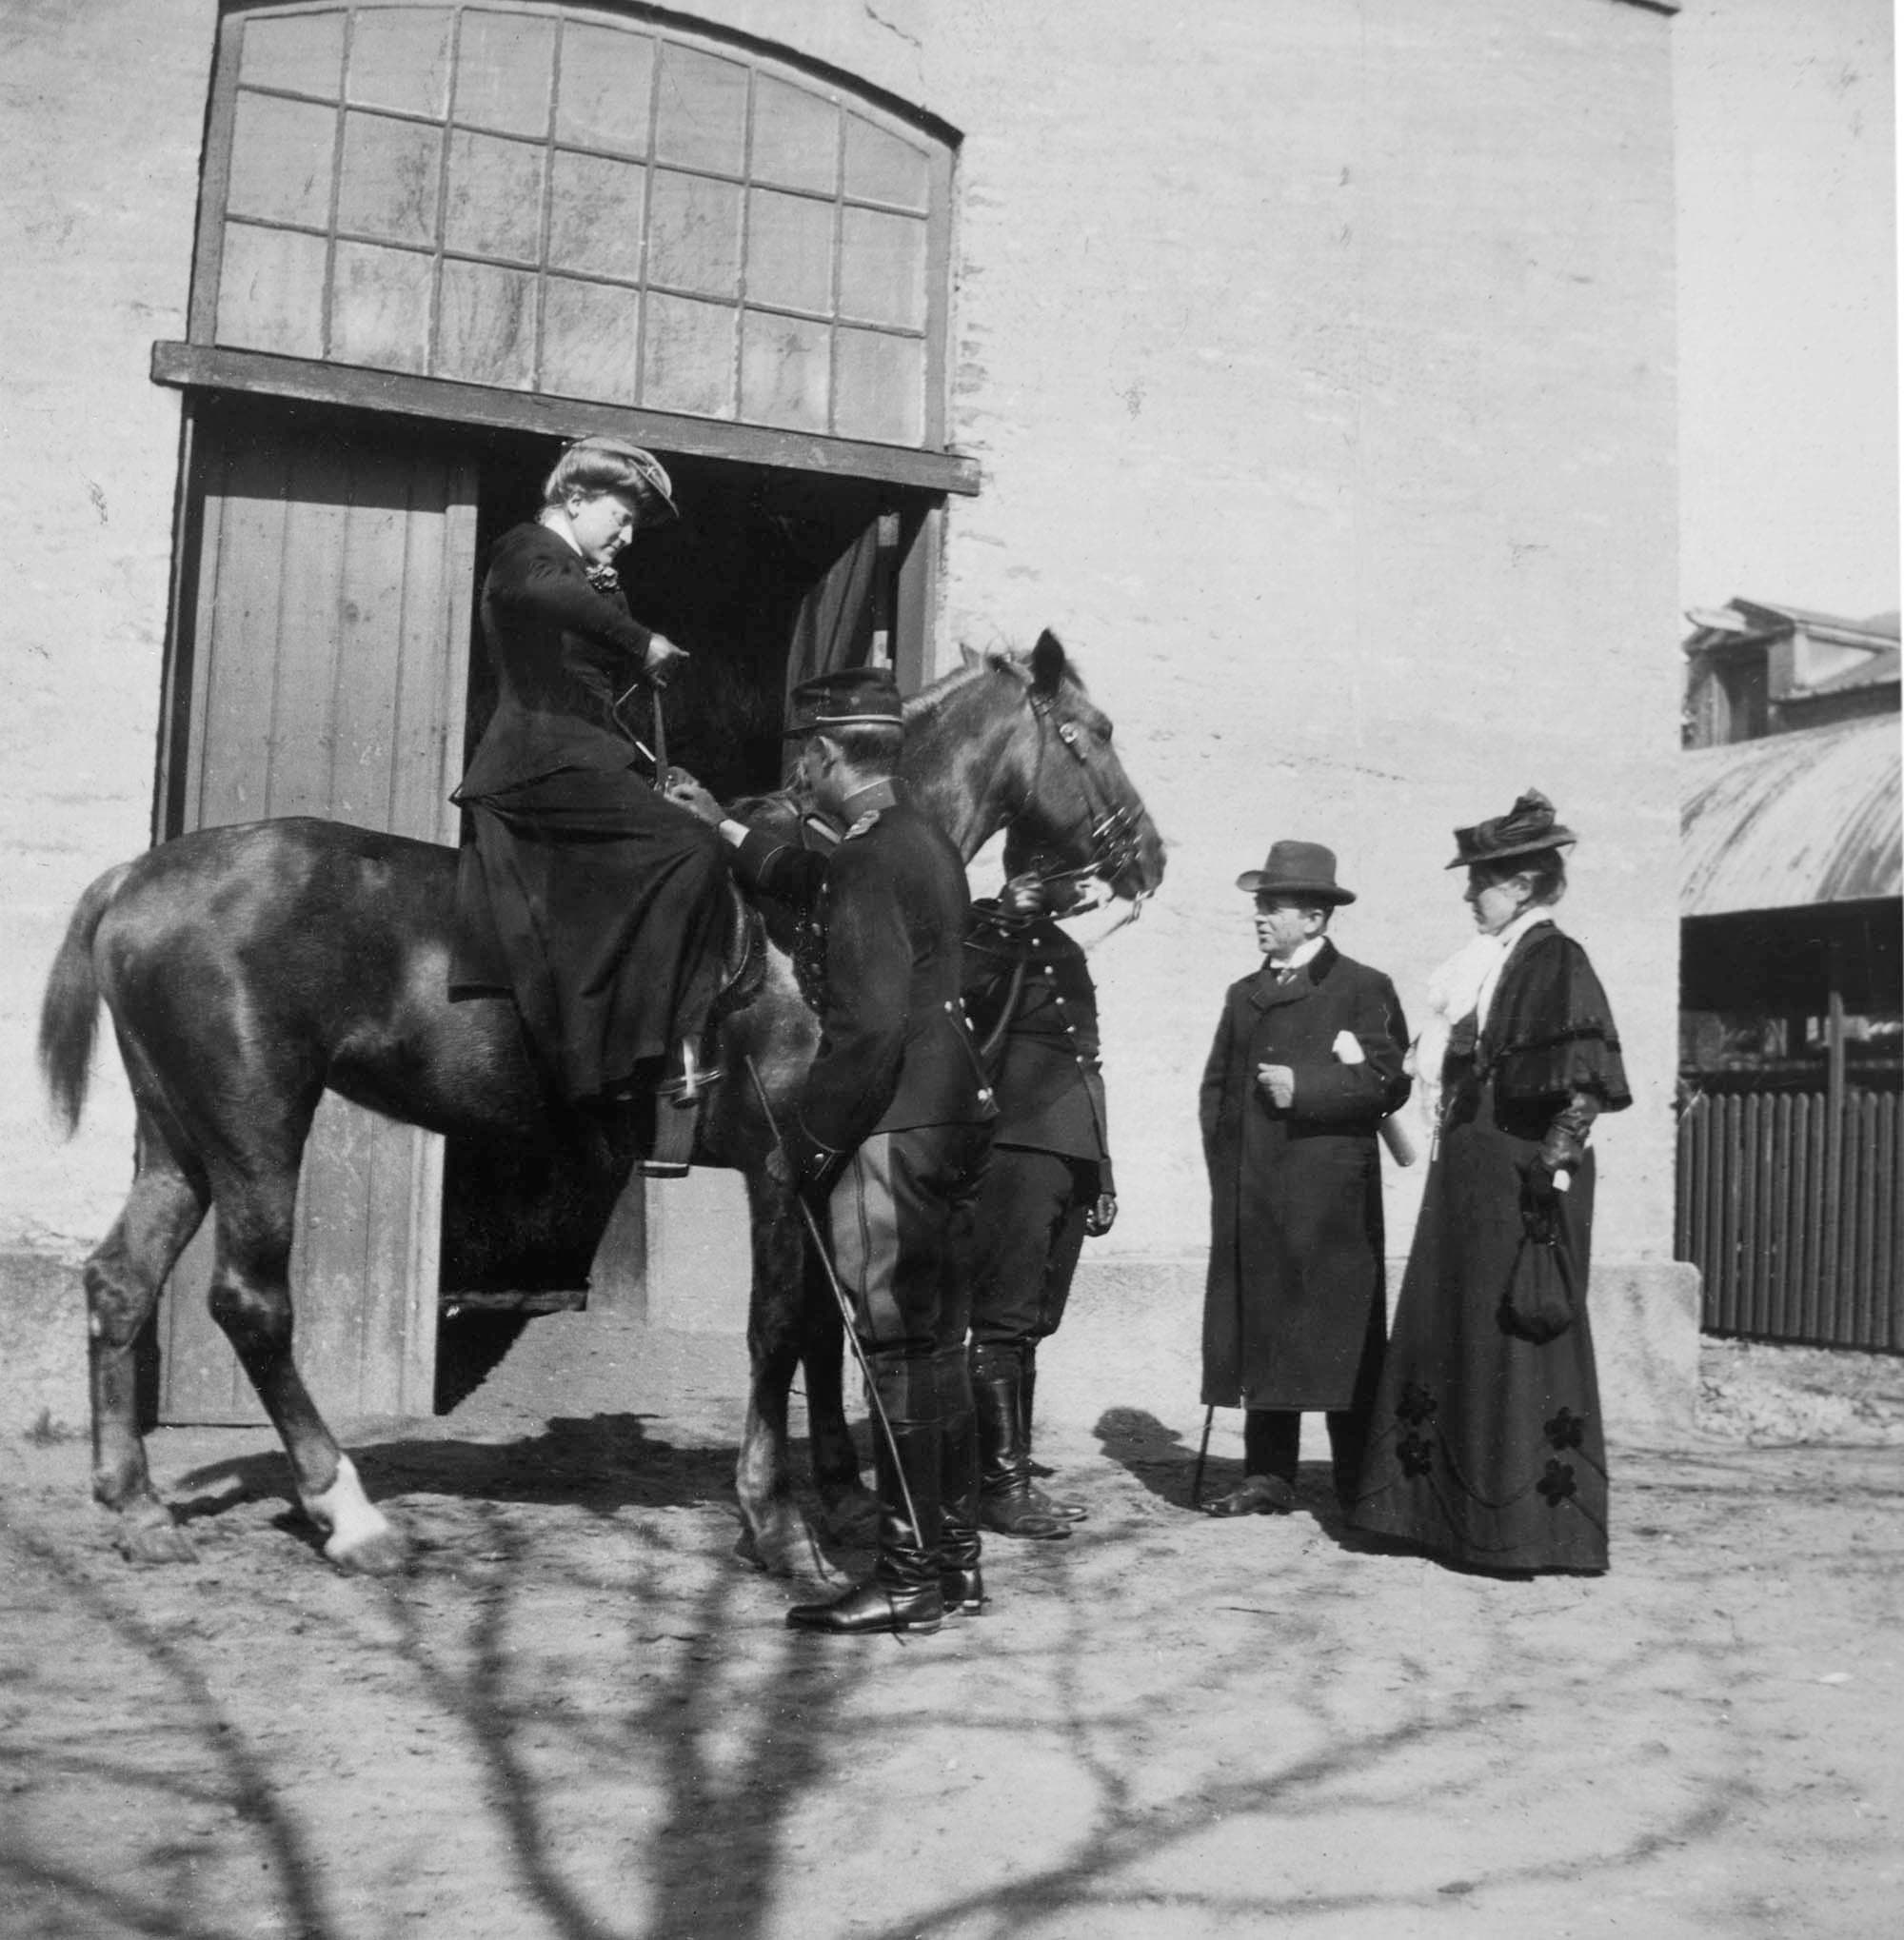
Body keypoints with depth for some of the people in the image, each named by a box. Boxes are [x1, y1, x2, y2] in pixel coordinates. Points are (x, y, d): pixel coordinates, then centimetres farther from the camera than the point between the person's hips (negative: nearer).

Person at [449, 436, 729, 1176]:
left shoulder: (582, 575, 28)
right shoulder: (528, 548, 0)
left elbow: (615, 686, 23)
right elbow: (548, 594, -27)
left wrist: (613, 596, 11)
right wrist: (644, 642, -22)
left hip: (577, 764, 10)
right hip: (546, 760, -10)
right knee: (692, 849, -24)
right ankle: (670, 1055, -26)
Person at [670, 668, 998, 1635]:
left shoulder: (873, 858, -17)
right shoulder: (924, 840, 13)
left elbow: (867, 1026, -23)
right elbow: (817, 881, 31)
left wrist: (802, 1144, -14)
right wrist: (725, 827, 38)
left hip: (892, 1134, -10)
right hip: (948, 1121, 10)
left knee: (899, 1347, -2)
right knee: (937, 1345, 15)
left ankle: (913, 1575, 7)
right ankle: (955, 1556, 24)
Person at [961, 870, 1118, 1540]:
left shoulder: (1066, 953, 22)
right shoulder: (991, 936, -1)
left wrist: (1103, 1176, 22)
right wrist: (1004, 920, -26)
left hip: (1072, 1157, 8)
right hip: (1016, 1147, -8)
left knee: (1032, 1324, 10)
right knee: (1005, 1321, -5)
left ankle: (1013, 1474, 16)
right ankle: (1001, 1485, -1)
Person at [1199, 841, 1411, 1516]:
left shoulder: (1364, 989, 2)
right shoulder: (1244, 995, 19)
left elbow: (1389, 1081, -7)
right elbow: (1216, 1086, 19)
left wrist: (1306, 1088, -13)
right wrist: (1226, 1165, 7)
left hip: (1332, 1201, -5)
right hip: (1252, 1200, 5)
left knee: (1340, 1337, -2)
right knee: (1259, 1335, 4)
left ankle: (1360, 1486, 7)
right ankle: (1267, 1479, 11)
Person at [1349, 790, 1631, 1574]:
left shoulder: (1556, 962, -10)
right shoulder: (1486, 966, 14)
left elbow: (1584, 1087, -17)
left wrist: (1551, 1169, -20)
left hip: (1520, 1185, -9)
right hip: (1468, 1182, 9)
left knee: (1517, 1349, -2)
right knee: (1445, 1339, 12)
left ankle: (1528, 1526, 8)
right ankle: (1452, 1508, 21)